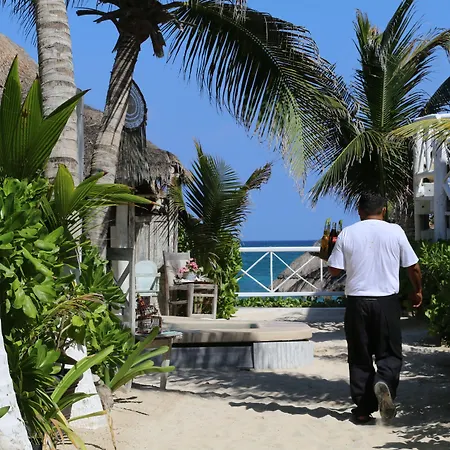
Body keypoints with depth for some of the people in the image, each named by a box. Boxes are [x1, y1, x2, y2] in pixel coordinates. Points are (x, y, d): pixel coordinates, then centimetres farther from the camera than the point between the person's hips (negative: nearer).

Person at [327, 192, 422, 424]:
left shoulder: (347, 233, -2)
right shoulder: (395, 231, -1)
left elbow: (334, 270, 0)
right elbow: (413, 266, 4)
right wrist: (417, 291, 21)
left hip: (357, 302, 1)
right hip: (387, 301, -1)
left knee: (359, 357, 11)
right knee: (390, 353, 10)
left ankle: (363, 409, 13)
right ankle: (384, 382, -20)